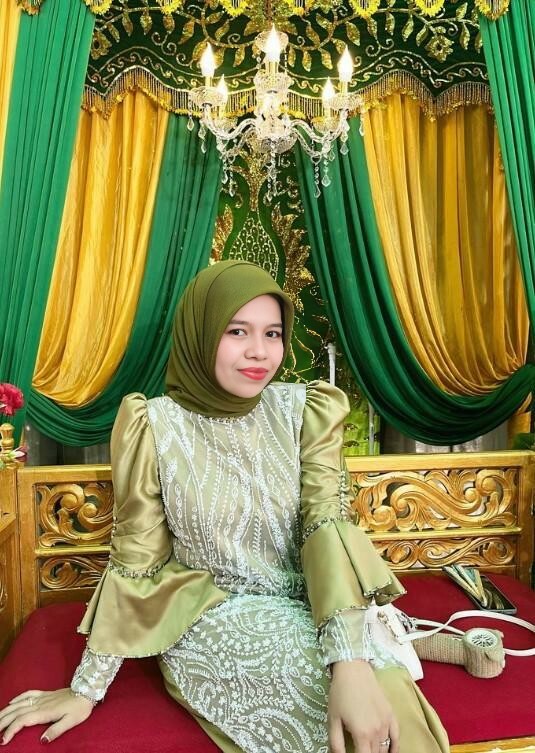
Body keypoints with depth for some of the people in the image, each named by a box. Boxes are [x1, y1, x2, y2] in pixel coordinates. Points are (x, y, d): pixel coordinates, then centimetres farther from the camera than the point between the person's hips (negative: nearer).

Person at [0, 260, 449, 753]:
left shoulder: (304, 410, -6)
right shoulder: (156, 425, -11)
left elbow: (327, 524, -15)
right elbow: (135, 560, -4)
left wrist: (352, 660, -29)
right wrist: (87, 687, 0)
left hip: (304, 608, 2)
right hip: (208, 620, -2)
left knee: (390, 708, -25)